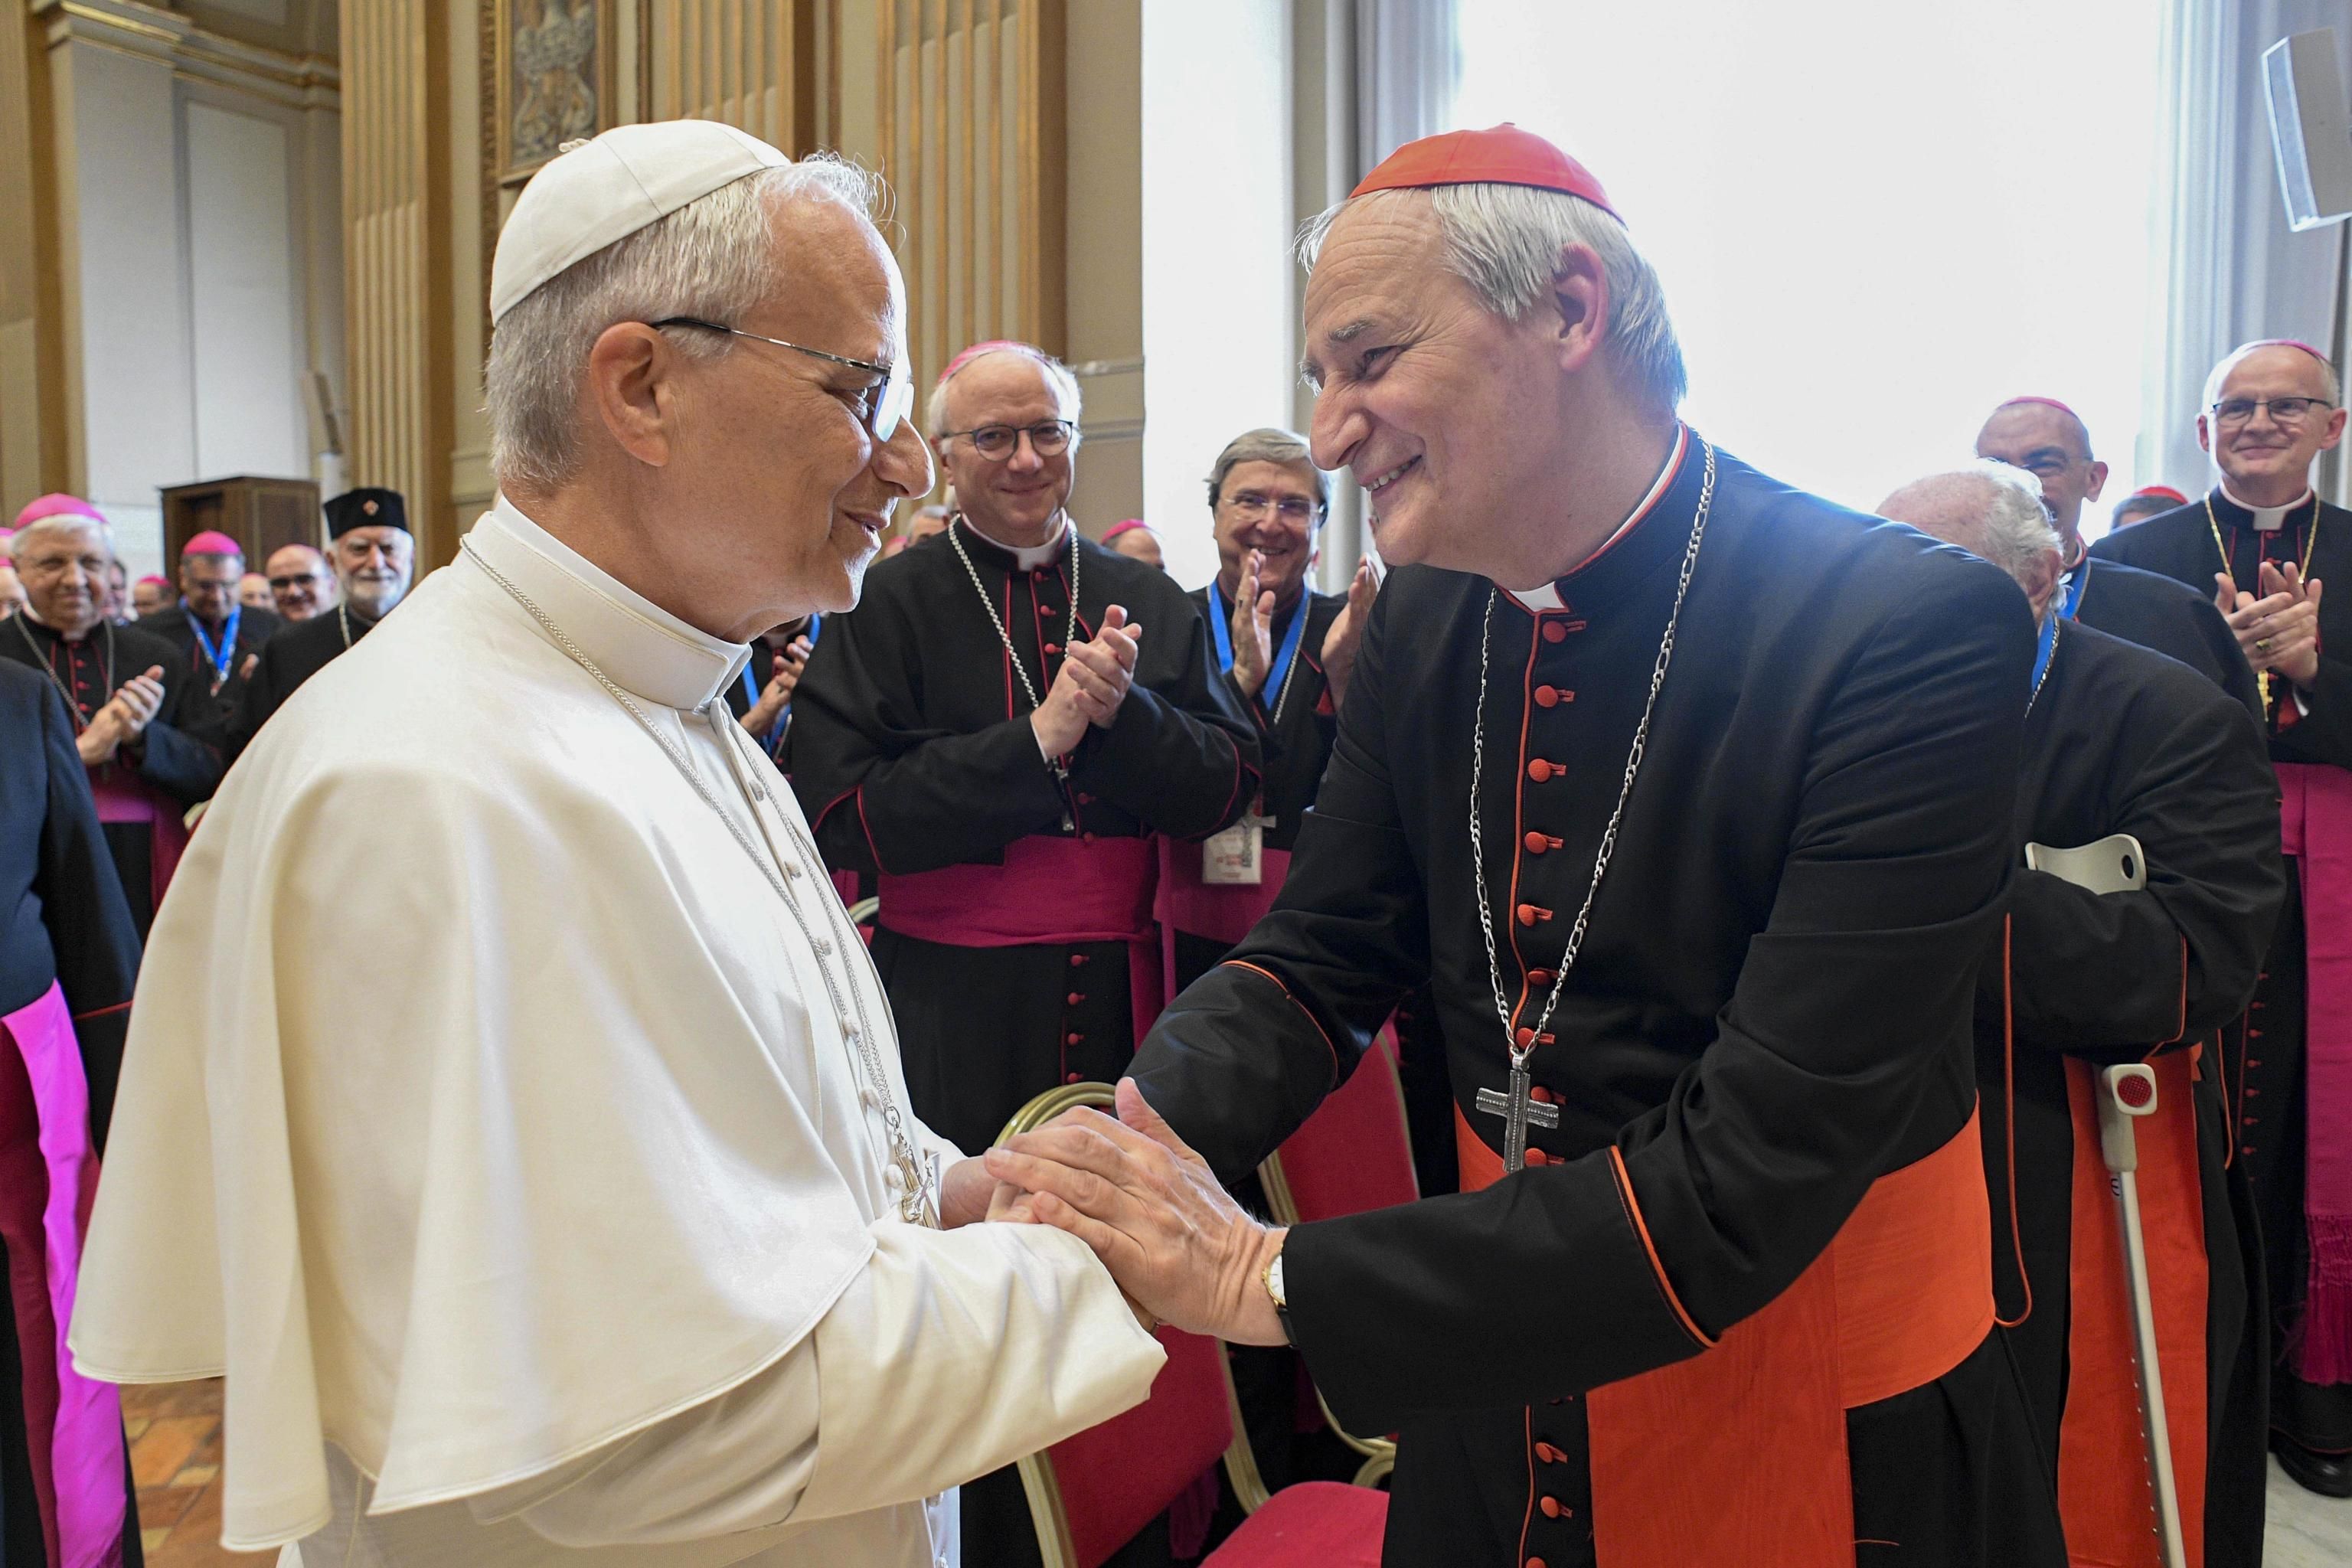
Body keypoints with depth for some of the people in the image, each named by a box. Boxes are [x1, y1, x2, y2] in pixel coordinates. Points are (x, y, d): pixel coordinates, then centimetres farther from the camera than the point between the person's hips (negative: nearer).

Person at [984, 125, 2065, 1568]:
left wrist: (1269, 1276, -29)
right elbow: (1319, 962, -1)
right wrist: (1125, 1138, -20)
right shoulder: (1425, 619, -5)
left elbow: (1754, 1171, -28)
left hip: (1825, 1445, -4)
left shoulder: (1919, 636, -24)